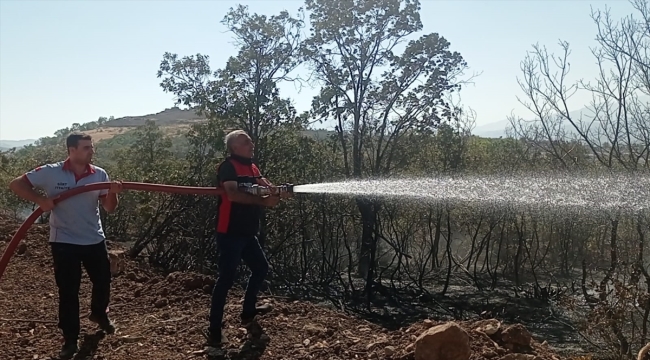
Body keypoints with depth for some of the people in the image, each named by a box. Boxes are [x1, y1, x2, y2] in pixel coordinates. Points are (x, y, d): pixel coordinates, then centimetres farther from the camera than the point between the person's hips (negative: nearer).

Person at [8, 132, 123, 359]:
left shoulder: (99, 175, -4)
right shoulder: (50, 173, -11)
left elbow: (109, 208, -5)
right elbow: (16, 184, -5)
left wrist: (113, 193, -26)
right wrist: (40, 200, -18)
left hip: (95, 240, 3)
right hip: (64, 242, -3)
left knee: (103, 281, 15)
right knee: (68, 291, 4)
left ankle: (99, 314, 46)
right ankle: (70, 340, 17)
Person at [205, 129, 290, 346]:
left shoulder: (252, 168, 14)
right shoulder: (228, 166, -12)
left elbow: (267, 188, 2)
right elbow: (233, 194, -27)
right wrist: (263, 201, -27)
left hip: (247, 232, 9)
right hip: (230, 233, -9)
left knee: (261, 268, 21)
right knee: (226, 278, -8)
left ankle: (248, 312, 38)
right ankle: (214, 331, 1)